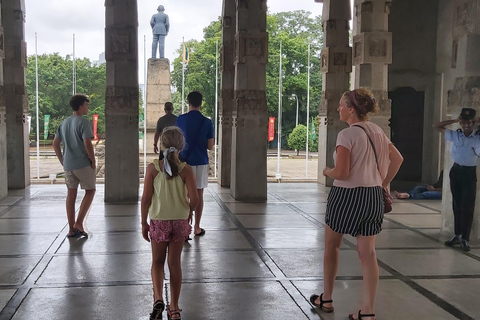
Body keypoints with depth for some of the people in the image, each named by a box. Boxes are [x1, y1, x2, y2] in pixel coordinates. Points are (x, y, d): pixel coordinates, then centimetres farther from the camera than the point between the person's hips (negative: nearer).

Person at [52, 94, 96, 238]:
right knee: (90, 191, 9)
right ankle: (79, 223, 1)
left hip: (68, 164, 7)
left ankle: (72, 229, 14)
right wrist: (93, 161, -9)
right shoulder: (84, 122, -12)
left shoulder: (64, 123, 12)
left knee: (71, 194, 10)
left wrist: (62, 161, 15)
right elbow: (87, 144, -20)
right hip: (83, 164, -7)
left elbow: (55, 143, 13)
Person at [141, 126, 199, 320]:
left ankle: (158, 298, -6)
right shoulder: (185, 170, -11)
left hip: (158, 222, -1)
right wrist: (188, 212, 7)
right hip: (180, 222, 1)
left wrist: (144, 222, 2)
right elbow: (194, 199, -15)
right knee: (174, 263, 12)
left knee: (157, 261, 16)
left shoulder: (153, 168, -11)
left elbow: (146, 198, -10)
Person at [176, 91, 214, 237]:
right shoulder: (207, 122, -3)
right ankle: (197, 228, 15)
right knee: (199, 195, 9)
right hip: (201, 162, 1)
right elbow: (210, 146, 0)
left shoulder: (180, 119, -4)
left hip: (185, 161, -1)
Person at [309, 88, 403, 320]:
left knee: (331, 246, 15)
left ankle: (326, 300, 28)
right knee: (367, 252, 7)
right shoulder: (377, 131, 8)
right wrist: (384, 184, 17)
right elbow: (397, 159, 14)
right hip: (373, 196, 6)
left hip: (348, 195, -6)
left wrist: (327, 171, 0)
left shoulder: (347, 135, -15)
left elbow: (341, 173, -20)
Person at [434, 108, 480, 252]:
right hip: (456, 171, 3)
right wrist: (454, 120, -2)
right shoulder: (455, 135, 1)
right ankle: (457, 235, 22)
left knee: (467, 207, -1)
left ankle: (465, 239, 5)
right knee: (456, 205, 11)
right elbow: (436, 126, 6)